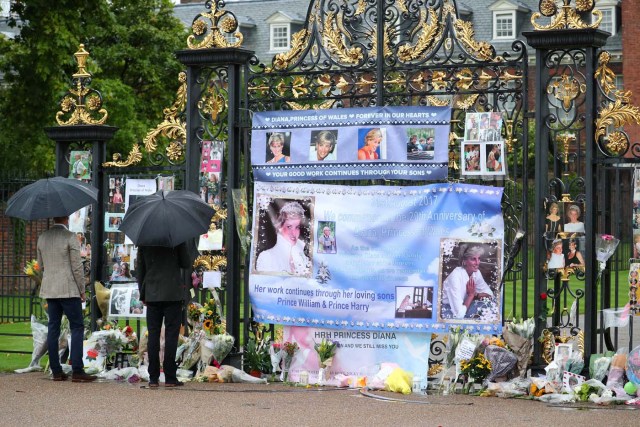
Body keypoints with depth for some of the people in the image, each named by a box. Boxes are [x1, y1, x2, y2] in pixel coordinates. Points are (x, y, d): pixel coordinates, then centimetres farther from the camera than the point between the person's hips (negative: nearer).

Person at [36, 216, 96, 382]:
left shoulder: (42, 238, 9)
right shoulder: (70, 237, -10)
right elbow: (77, 267, -11)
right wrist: (82, 290, -3)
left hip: (49, 290, 6)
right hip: (69, 290, -6)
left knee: (53, 329, 8)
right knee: (77, 327, -2)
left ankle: (56, 371, 8)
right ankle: (77, 371, -8)